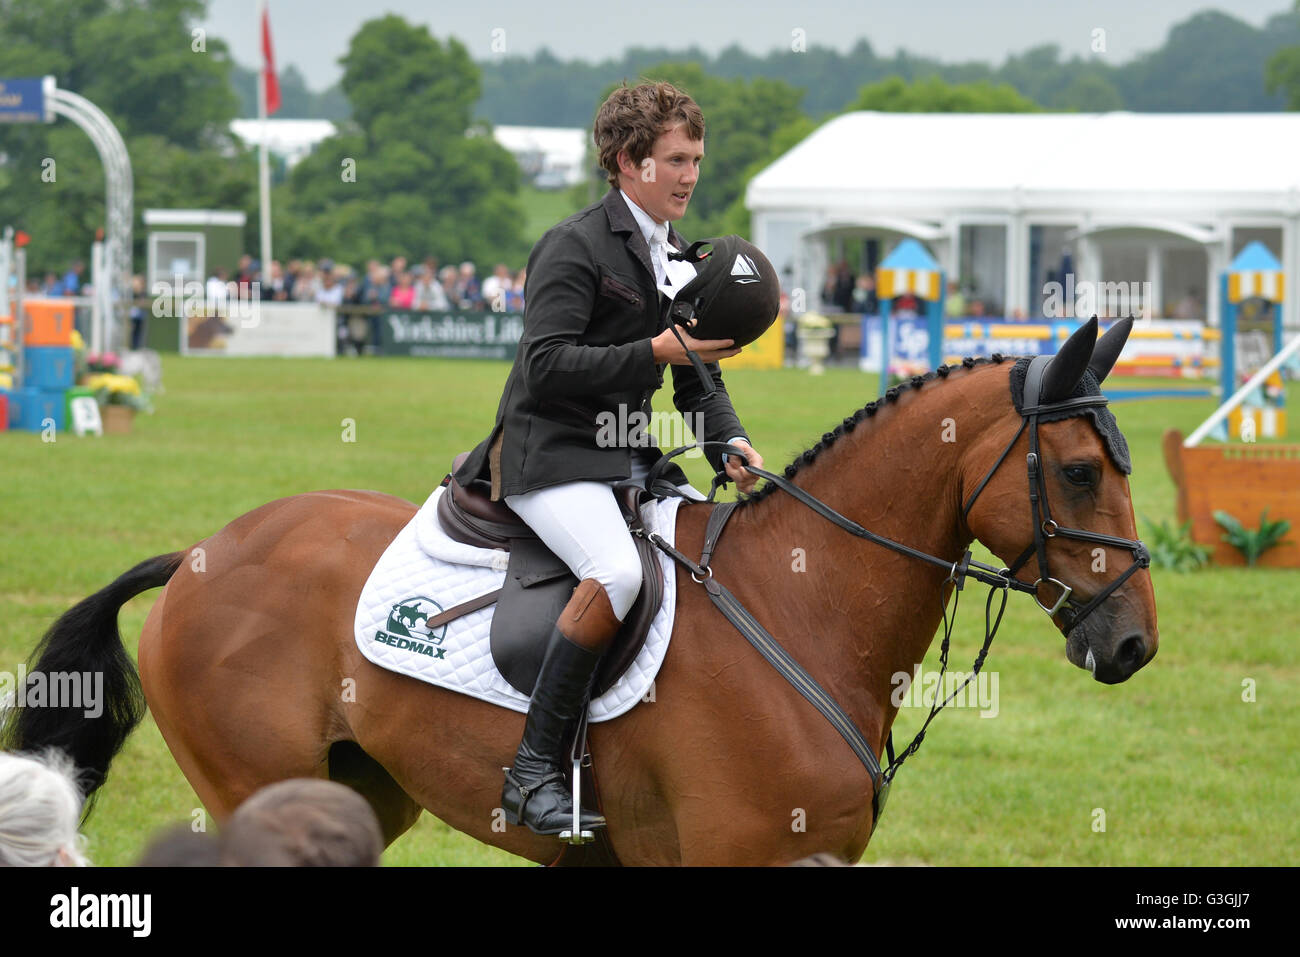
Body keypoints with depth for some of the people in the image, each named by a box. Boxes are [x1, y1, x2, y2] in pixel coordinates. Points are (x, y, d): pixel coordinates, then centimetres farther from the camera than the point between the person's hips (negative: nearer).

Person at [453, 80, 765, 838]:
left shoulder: (679, 259, 18)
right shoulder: (575, 248, -9)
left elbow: (697, 377, 20)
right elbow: (547, 365, -19)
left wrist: (730, 445, 0)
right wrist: (657, 351, -23)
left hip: (631, 458, 9)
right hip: (551, 455, -9)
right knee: (618, 571, -33)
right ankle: (535, 770, -30)